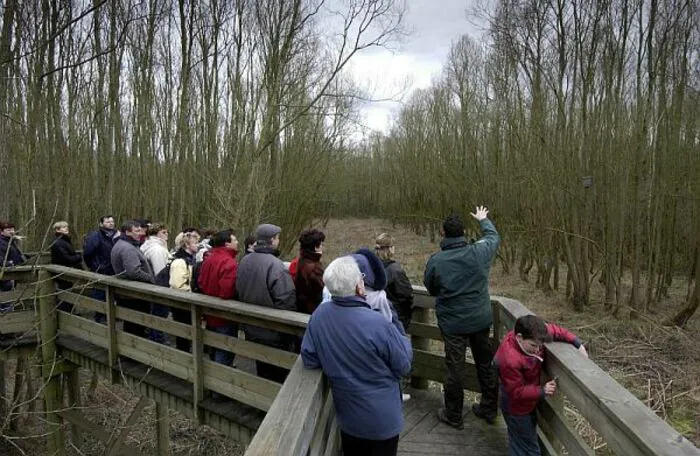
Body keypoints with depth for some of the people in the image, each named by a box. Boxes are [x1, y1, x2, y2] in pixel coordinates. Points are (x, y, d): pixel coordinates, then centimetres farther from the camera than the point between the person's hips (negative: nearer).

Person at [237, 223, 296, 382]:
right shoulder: (275, 266, -25)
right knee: (276, 375, 8)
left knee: (262, 370, 23)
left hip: (252, 330, 8)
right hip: (274, 334, -7)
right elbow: (287, 302, -26)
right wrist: (289, 336, -13)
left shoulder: (244, 261, 1)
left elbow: (239, 292, 14)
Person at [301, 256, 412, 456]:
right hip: (381, 418, -4)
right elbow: (404, 365, -17)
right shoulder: (378, 324, -31)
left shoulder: (319, 315, -17)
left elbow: (309, 360, -8)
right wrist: (398, 327, -4)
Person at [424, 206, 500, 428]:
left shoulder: (435, 260, -18)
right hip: (481, 319, 3)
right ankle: (489, 409, 37)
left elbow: (431, 289, -2)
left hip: (453, 323, -3)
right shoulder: (479, 252, -12)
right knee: (485, 364, 20)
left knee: (455, 369, 10)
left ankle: (453, 416, 25)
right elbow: (494, 236, 12)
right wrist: (484, 220, 29)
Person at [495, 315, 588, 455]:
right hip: (517, 408, -8)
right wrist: (542, 391, -32)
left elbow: (555, 331, -4)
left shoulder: (531, 336, -18)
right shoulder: (510, 360, -39)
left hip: (529, 402, 8)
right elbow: (517, 392, -29)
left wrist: (578, 344, -12)